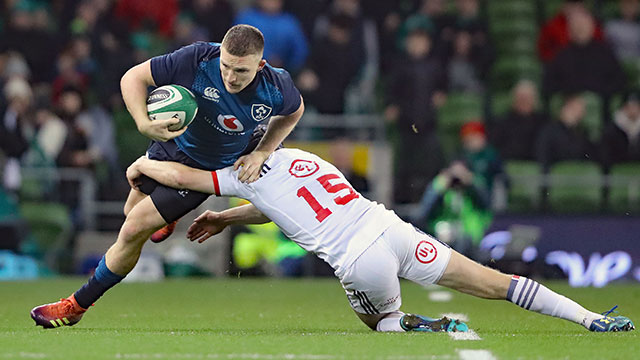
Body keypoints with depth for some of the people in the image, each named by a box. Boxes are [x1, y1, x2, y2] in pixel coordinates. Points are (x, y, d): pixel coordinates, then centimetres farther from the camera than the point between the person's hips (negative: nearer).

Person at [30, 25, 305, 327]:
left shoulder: (276, 89, -30)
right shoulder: (198, 59, -34)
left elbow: (293, 112, -2)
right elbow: (133, 78, -24)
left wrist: (262, 153, -14)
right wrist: (144, 124, -41)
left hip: (205, 170, -2)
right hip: (168, 145, 2)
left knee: (134, 230, -7)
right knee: (133, 211, 24)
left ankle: (78, 305, 11)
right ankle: (167, 217, 62)